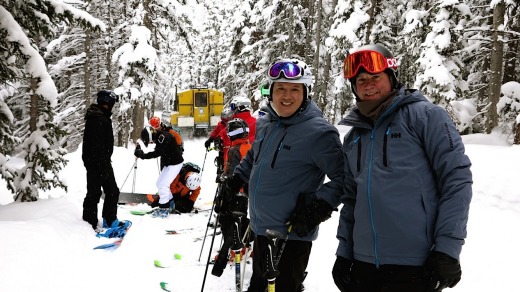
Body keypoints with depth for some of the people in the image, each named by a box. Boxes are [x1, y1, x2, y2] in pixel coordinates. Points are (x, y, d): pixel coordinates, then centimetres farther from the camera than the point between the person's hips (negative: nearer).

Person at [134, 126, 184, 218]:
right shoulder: (158, 137, 6)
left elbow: (157, 152, -32)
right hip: (168, 163, 10)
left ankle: (163, 209, -8)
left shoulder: (163, 137, -24)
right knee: (159, 183, 14)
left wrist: (143, 155, -31)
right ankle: (169, 204, 26)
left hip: (175, 163, -10)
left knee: (163, 185, -12)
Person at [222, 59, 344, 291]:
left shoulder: (318, 132, -16)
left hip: (292, 234, -7)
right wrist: (236, 178, 17)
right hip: (261, 229, 7)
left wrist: (319, 207, -22)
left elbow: (343, 177, -15)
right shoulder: (265, 126, 7)